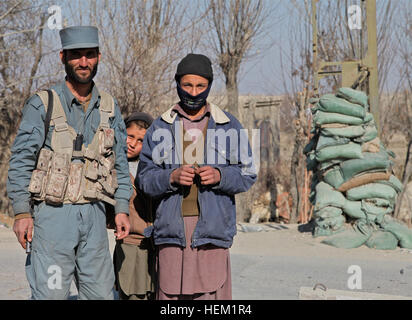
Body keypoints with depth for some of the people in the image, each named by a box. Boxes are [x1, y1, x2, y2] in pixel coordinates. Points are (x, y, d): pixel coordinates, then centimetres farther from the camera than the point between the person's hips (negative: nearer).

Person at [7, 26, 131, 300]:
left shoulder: (110, 108, 12)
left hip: (93, 214, 4)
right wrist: (22, 212, -9)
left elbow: (120, 162, 17)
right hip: (53, 214, -4)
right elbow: (21, 161, -3)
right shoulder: (42, 105, -2)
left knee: (101, 292, 5)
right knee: (51, 294, -6)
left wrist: (122, 208, 9)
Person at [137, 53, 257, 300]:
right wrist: (171, 177, -11)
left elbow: (247, 175, 8)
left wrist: (219, 176, -11)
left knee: (213, 293, -7)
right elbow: (144, 178, 8)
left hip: (213, 226, -1)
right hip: (172, 227, 1)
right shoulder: (161, 127, 11)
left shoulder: (229, 126, 10)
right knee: (170, 294, -3)